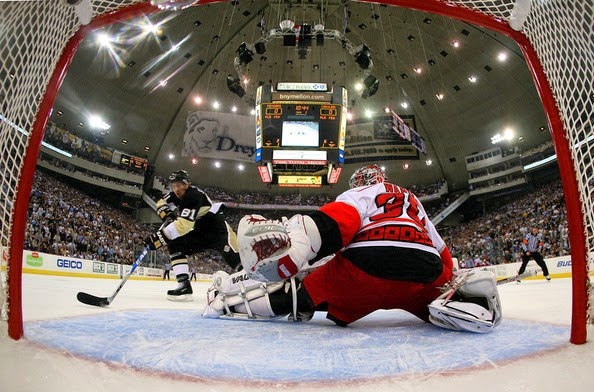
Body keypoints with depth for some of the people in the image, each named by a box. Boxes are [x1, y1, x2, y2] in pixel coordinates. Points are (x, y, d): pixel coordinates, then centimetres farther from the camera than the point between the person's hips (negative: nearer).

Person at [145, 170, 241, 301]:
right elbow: (161, 203, 18)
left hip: (216, 226, -9)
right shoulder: (177, 195, 0)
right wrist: (168, 214, -4)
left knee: (233, 255, -29)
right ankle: (184, 285, -6)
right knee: (174, 245, -2)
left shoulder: (194, 195, -27)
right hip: (199, 230, 9)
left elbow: (183, 224, -35)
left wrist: (159, 237, -35)